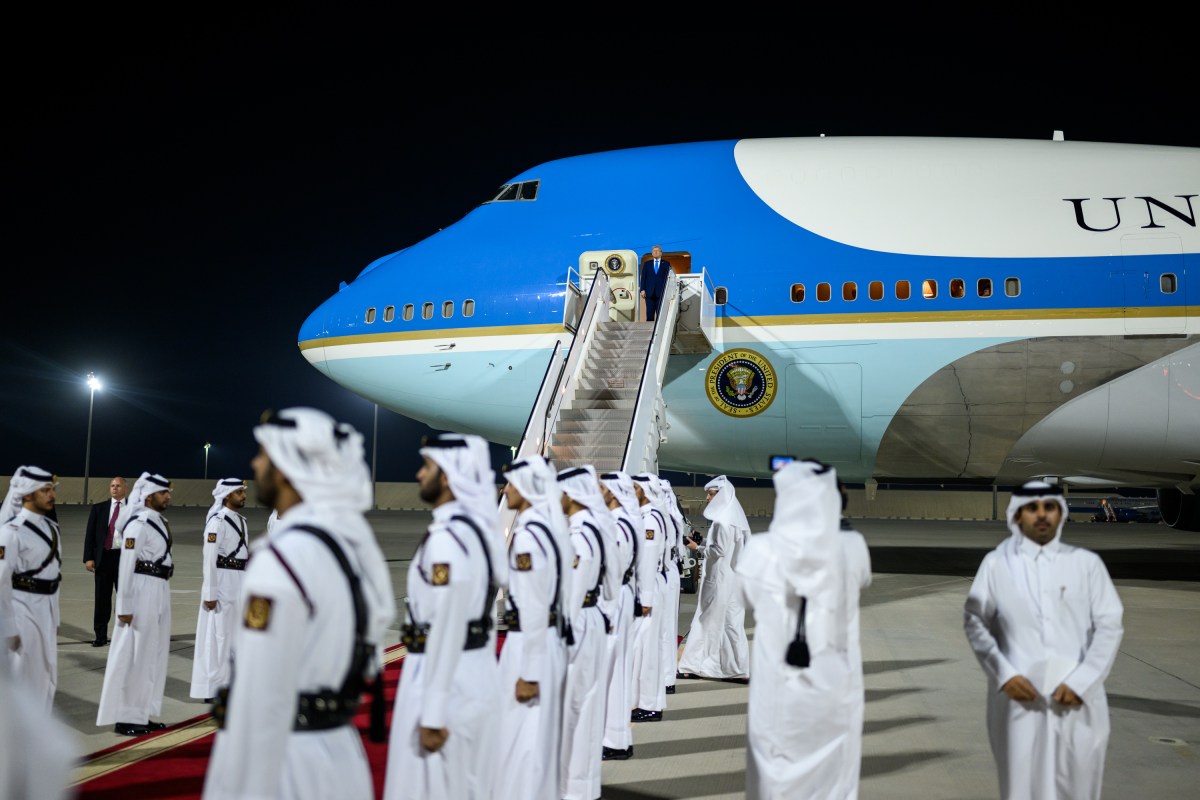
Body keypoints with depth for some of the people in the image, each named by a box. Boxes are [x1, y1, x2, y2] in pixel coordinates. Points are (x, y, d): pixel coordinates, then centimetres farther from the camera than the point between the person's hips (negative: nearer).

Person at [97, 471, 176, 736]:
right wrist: (125, 607, -17)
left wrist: (163, 594, 14)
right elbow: (126, 567, -16)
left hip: (160, 591, 9)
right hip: (142, 591, -9)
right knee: (134, 654, 0)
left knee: (154, 654, 14)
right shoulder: (138, 524, -14)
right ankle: (125, 718, 10)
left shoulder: (161, 522, 12)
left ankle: (142, 714, 24)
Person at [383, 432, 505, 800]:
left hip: (447, 675, -9)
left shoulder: (447, 538, -21)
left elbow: (447, 629, -24)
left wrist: (432, 715, -20)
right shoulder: (481, 527, 8)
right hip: (479, 671, 9)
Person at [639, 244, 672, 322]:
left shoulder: (666, 264, 10)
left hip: (661, 292, -1)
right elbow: (643, 277, 10)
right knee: (649, 314, -1)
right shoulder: (647, 263, 14)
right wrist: (643, 290, -1)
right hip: (649, 292, 1)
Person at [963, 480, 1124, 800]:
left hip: (1077, 697, 1)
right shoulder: (996, 564, 3)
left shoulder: (1087, 563, 4)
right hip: (1019, 695, -1)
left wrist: (1080, 682, -8)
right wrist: (1004, 675, -8)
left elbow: (1109, 626, 2)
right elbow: (975, 622, 4)